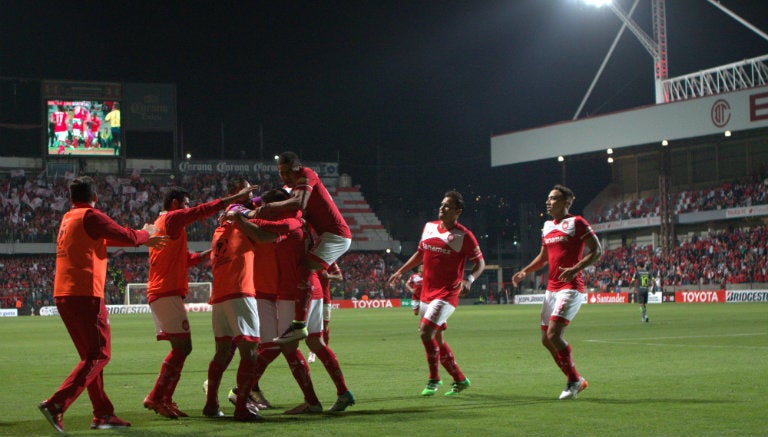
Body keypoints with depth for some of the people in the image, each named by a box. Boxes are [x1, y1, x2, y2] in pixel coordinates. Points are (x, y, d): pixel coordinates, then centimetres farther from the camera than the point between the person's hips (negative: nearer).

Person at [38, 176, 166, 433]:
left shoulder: (67, 219, 20)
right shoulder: (91, 216, -7)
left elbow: (104, 238, 31)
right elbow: (127, 237, -8)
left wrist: (143, 240, 35)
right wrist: (146, 233, 14)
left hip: (62, 295, 9)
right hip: (85, 294, -9)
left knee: (91, 355, 15)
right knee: (99, 354, -5)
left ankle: (103, 414, 16)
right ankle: (56, 404, -17)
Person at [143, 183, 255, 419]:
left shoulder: (160, 224, 25)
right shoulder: (172, 218, -4)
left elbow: (185, 259, 29)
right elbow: (204, 210, -10)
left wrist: (209, 252, 22)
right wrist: (237, 197, -8)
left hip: (158, 293, 10)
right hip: (168, 293, -10)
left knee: (180, 348, 10)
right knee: (183, 346, -12)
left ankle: (164, 399, 8)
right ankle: (156, 398, -15)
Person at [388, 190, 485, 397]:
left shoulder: (464, 236, -9)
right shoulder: (429, 227, 9)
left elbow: (480, 263, -5)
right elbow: (420, 253, 24)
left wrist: (469, 279, -22)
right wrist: (401, 271, 23)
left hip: (447, 293, -7)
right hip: (427, 292, 7)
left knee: (426, 331, -19)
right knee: (436, 339, 11)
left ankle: (433, 380, -3)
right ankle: (460, 380, 25)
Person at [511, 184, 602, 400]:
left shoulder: (576, 223, -6)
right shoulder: (547, 226, 16)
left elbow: (597, 250, -11)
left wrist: (575, 269, -23)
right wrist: (524, 272, 12)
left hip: (570, 288, -8)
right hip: (551, 288, 8)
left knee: (554, 334, -18)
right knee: (546, 339, 5)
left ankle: (574, 380, -3)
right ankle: (576, 380, 18)